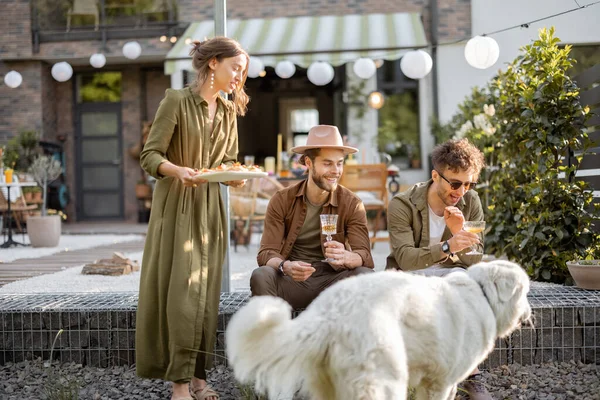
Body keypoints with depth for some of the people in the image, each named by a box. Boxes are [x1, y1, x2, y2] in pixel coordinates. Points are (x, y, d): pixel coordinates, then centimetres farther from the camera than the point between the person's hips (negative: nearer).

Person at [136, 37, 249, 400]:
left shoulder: (228, 111, 10)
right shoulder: (177, 101, -8)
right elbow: (150, 156, -10)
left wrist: (235, 176, -4)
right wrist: (179, 171, -28)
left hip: (210, 206, 6)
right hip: (176, 204, -6)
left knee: (207, 291, 4)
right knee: (181, 287, -8)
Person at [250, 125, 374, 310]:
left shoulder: (352, 204, 1)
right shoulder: (282, 200, 0)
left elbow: (365, 256, -9)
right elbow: (266, 253, -7)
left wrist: (345, 257, -35)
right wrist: (285, 266, -32)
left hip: (331, 281, 0)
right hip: (291, 281, 0)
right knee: (260, 276, -31)